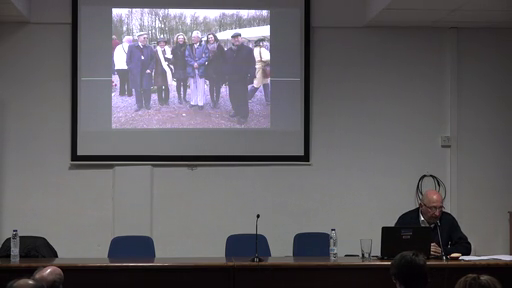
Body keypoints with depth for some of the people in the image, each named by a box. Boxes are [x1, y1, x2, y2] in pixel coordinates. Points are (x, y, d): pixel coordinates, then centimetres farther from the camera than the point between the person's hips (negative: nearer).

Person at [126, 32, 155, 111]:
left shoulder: (149, 48, 6)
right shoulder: (132, 47, 1)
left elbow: (153, 59, 7)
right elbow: (128, 59, 2)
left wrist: (150, 69, -4)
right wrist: (131, 68, -7)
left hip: (146, 72, 1)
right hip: (136, 73, -1)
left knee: (147, 89, 2)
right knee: (138, 89, 4)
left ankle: (147, 104, 15)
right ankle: (139, 105, 14)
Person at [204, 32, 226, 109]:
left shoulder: (219, 46, -5)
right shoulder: (207, 47, 5)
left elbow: (224, 57, -4)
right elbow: (206, 58, 13)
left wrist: (224, 67, -9)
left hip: (218, 70, -2)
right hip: (210, 70, 3)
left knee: (218, 87, 1)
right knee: (211, 86, 3)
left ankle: (217, 101, 8)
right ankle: (213, 101, 9)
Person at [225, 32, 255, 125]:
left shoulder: (248, 50, -3)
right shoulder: (228, 51, 12)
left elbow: (252, 64, -6)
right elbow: (225, 64, 16)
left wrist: (251, 76, -15)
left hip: (242, 79, -5)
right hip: (231, 79, 5)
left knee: (242, 97, -6)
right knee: (233, 96, 10)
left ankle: (243, 116, 0)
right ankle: (236, 111, 26)